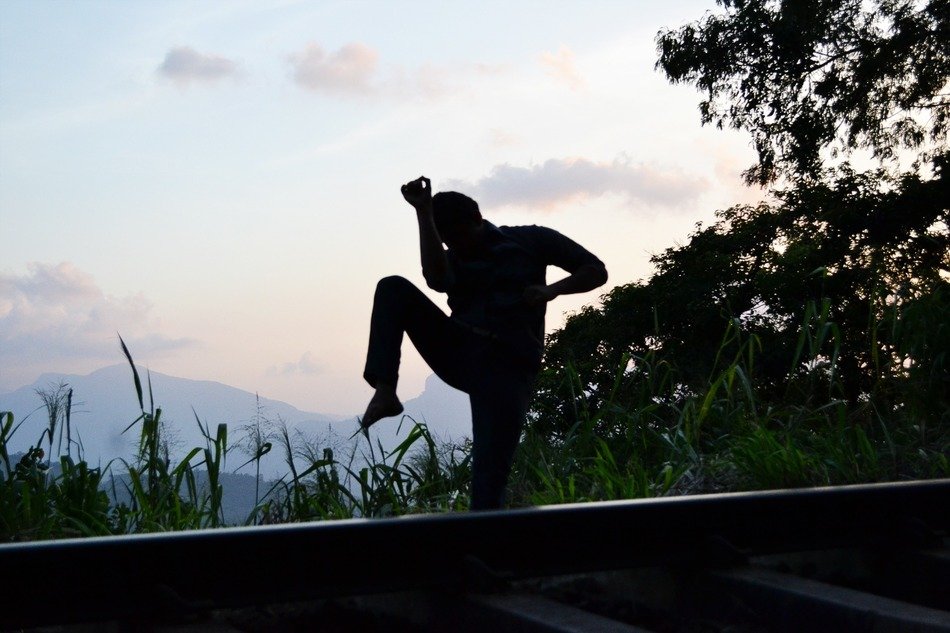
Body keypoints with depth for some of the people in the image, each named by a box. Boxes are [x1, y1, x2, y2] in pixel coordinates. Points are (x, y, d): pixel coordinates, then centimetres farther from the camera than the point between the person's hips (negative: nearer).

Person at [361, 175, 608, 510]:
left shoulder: (530, 241, 10)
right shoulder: (453, 259, 15)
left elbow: (596, 271, 9)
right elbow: (436, 279, -12)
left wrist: (551, 290, -8)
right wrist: (424, 214, -15)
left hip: (507, 366, -4)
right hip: (458, 354, 4)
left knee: (490, 477, -15)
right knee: (393, 289, -11)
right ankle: (385, 392, -23)